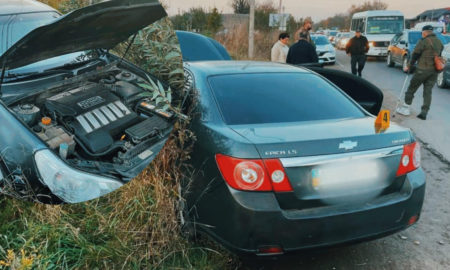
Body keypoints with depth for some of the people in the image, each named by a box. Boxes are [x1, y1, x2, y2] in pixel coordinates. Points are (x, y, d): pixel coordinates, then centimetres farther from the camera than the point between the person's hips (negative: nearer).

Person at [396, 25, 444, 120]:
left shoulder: (423, 42, -9)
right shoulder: (439, 42, 13)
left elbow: (415, 55, -8)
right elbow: (438, 55, 16)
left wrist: (409, 66, 1)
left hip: (423, 69, -6)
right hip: (435, 70, 6)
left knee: (412, 88, 7)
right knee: (428, 91, 7)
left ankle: (405, 108, 11)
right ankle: (424, 113, 5)